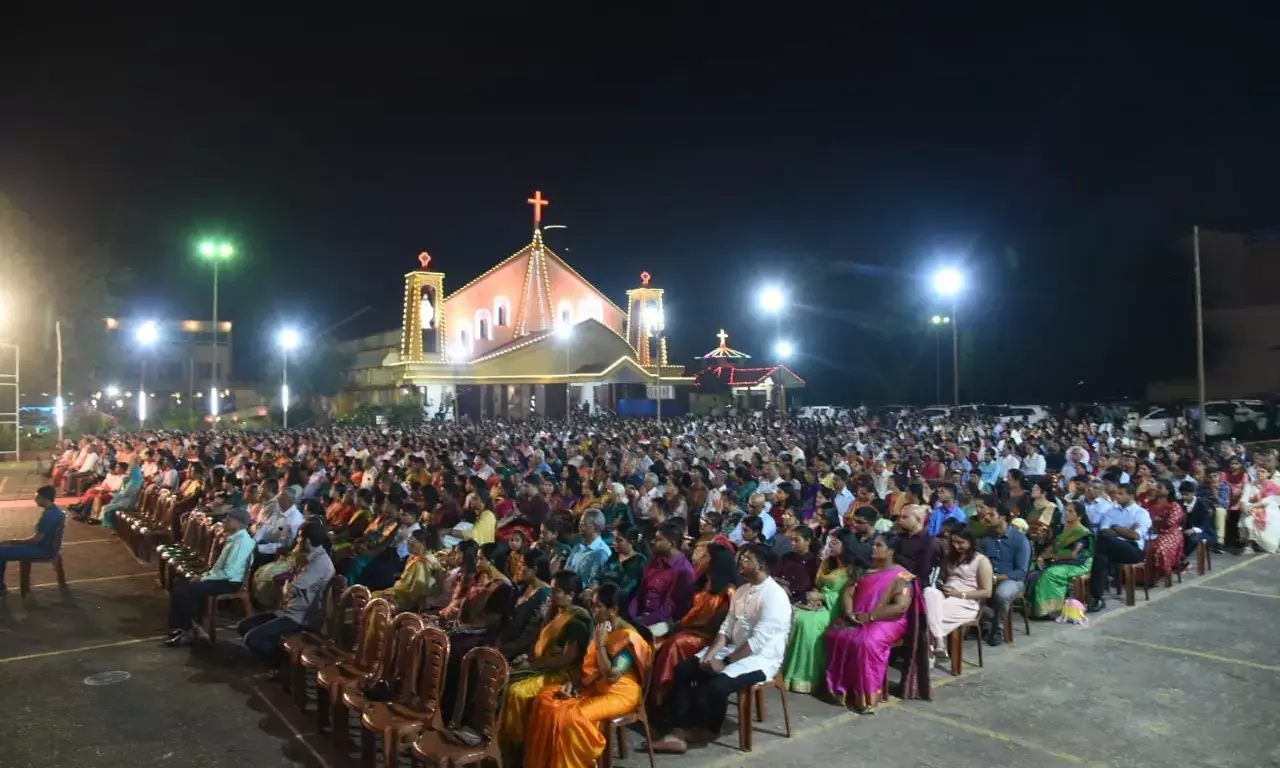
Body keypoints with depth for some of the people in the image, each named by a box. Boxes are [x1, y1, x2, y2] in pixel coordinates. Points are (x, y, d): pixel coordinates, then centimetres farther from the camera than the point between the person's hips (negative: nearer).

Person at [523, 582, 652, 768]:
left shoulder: (628, 638, -19)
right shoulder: (599, 629, 8)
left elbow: (611, 676, -26)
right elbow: (588, 665, 14)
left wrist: (600, 644, -23)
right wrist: (572, 684, -2)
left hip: (619, 692, -8)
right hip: (595, 686, 9)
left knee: (572, 717, -30)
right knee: (545, 699, -7)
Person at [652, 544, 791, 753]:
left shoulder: (774, 595, -18)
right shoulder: (741, 591, 9)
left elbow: (758, 641, -23)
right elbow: (726, 628, 8)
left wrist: (724, 663, -20)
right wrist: (710, 655, -8)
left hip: (761, 657, -9)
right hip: (734, 649, 9)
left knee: (717, 685, -30)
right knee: (683, 669, -6)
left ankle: (708, 731, -1)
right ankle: (683, 729, -7)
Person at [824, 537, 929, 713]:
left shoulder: (901, 576, -6)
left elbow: (901, 607, -18)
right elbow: (848, 593, 10)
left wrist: (869, 616, -21)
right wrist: (849, 612, -11)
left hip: (887, 621, -6)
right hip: (857, 619, 6)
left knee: (867, 642, -35)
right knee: (835, 633, -20)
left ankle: (867, 695, -22)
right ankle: (840, 687, -11)